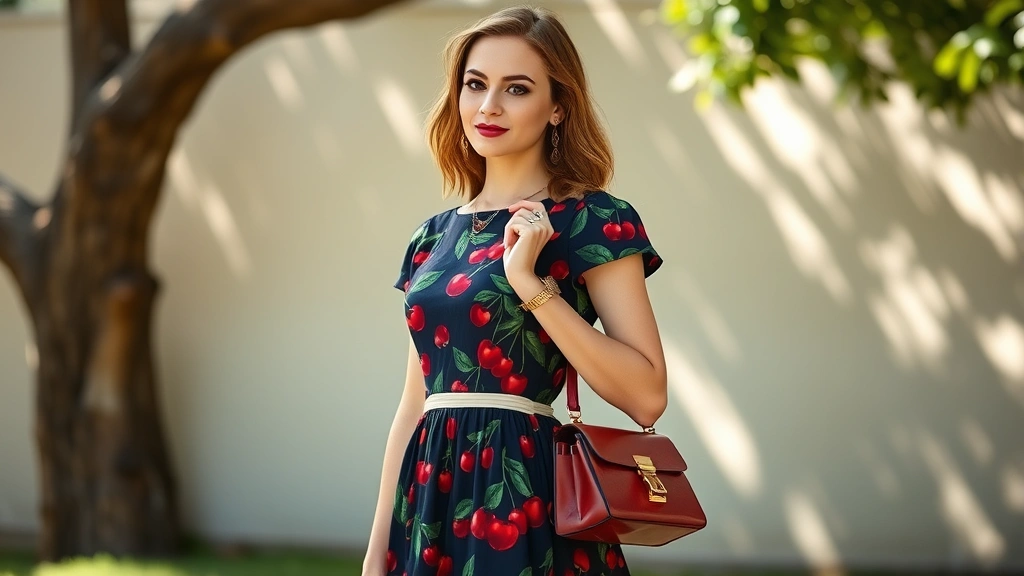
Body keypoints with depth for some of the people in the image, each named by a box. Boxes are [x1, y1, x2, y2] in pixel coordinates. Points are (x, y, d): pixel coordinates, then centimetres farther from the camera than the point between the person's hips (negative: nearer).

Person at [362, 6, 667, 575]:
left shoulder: (592, 222, -5)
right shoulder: (434, 236, 12)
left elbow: (648, 395, -13)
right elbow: (415, 404, 14)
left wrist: (533, 284, -18)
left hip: (525, 497, -6)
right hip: (432, 498, 6)